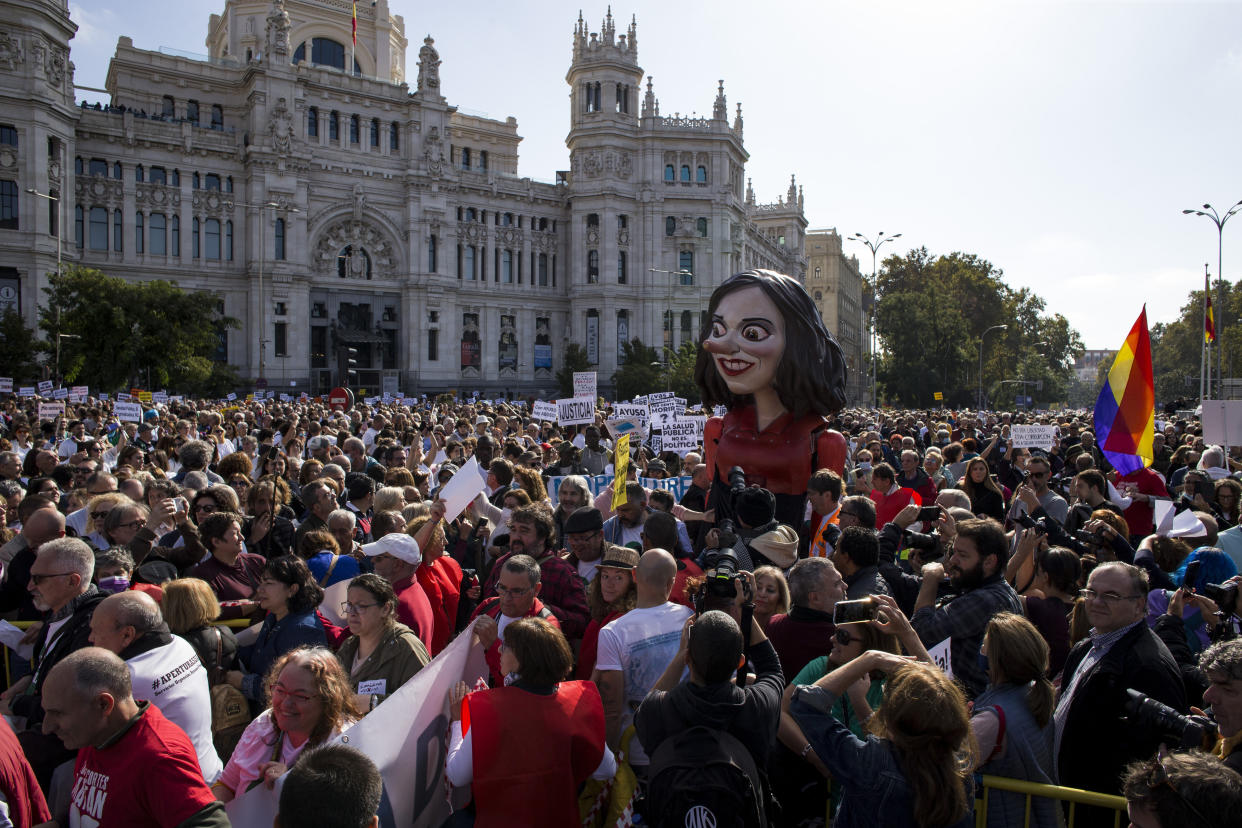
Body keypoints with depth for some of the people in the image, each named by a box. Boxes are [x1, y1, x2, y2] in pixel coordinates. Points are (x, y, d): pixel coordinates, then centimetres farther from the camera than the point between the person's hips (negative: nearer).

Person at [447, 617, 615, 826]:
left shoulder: (489, 708, -19)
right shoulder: (576, 701, -9)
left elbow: (457, 777, -11)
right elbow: (607, 771, -2)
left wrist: (458, 720, 2)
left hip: (502, 819, -4)